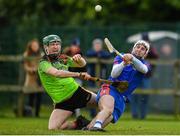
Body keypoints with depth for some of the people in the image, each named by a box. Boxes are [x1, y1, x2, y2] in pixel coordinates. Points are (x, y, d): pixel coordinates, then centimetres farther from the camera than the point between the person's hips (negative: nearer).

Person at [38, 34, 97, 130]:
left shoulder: (63, 59, 6)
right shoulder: (43, 64, -15)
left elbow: (82, 64, 16)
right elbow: (57, 73, -34)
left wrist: (79, 58, -10)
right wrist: (79, 74, -43)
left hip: (76, 91, 5)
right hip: (63, 102, -5)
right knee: (53, 128, -17)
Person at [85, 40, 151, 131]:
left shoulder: (145, 65, 15)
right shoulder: (120, 58, 10)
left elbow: (143, 69, -12)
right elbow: (113, 74, -6)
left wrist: (132, 58, -32)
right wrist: (123, 64, -25)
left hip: (122, 98, 3)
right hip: (110, 89, -3)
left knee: (110, 117, -26)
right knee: (108, 109, -37)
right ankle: (97, 125, -60)